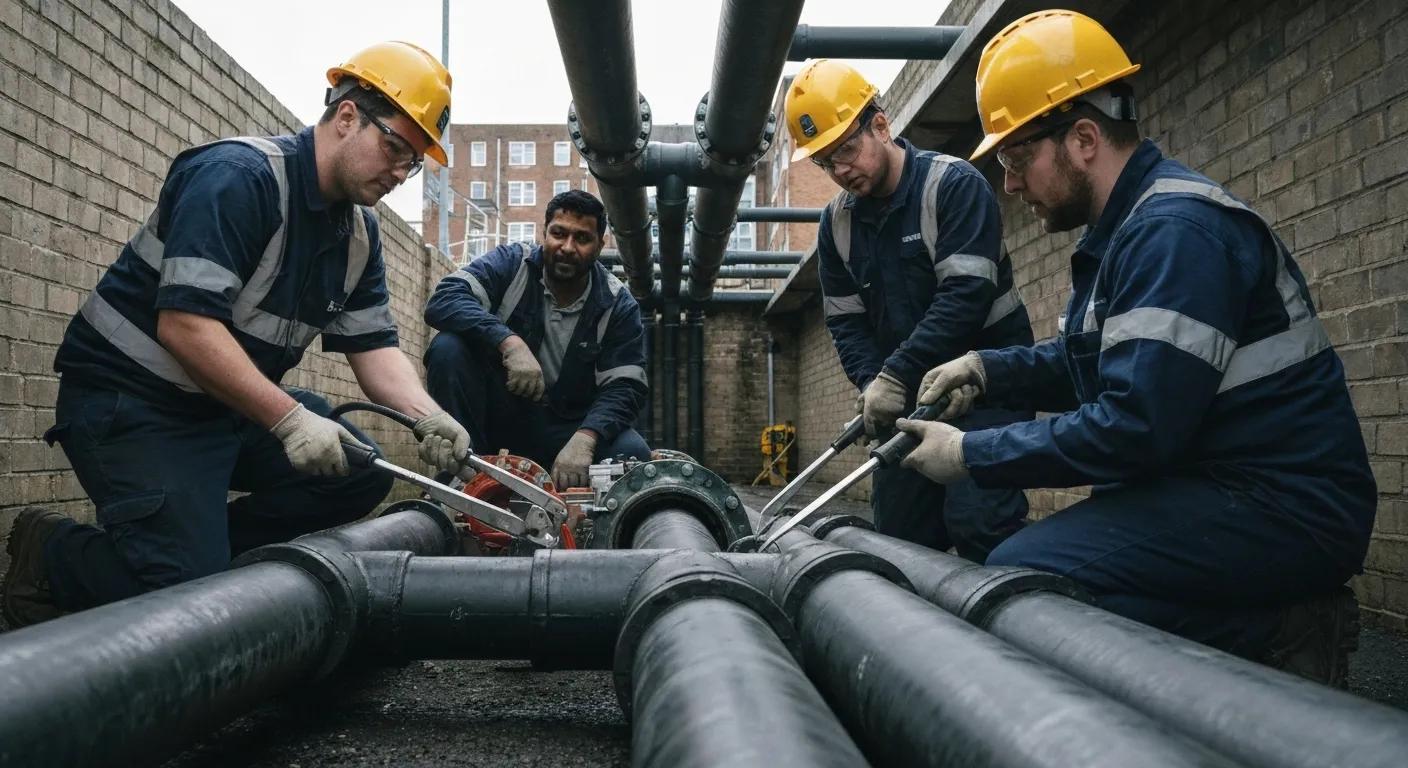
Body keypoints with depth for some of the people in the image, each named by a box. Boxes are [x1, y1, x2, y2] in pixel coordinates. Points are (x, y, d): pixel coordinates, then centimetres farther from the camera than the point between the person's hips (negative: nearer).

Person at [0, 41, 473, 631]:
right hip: (130, 399, -8)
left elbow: (373, 346, 1)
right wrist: (290, 419, -34)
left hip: (231, 404, 9)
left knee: (359, 475, -3)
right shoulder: (237, 177, -21)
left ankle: (204, 542, 4)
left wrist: (426, 416, -19)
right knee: (188, 585, -17)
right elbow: (184, 325, -29)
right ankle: (48, 551, 9)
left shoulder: (359, 233, 4)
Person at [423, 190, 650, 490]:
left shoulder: (619, 306, -4)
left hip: (566, 428, 0)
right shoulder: (512, 263, -6)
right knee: (448, 347, -26)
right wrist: (510, 342, -38)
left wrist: (584, 439, -33)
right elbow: (443, 301, -21)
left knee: (632, 454, -28)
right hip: (497, 415, 0)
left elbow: (624, 387, -12)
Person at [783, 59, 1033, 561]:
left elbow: (967, 294, -22)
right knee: (899, 533, 6)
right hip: (905, 395, 6)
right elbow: (846, 322, 7)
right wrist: (874, 384, -12)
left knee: (978, 521, -17)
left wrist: (895, 376, -25)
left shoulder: (954, 185, -12)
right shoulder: (837, 223, 7)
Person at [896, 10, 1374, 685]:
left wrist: (971, 455, -16)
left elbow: (1136, 425, -25)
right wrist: (988, 368, 7)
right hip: (1210, 488, 11)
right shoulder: (1120, 230, 14)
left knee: (1021, 576, -24)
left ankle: (1273, 631, -11)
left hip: (1283, 506, -11)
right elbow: (1087, 362, 24)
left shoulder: (1176, 231, -18)